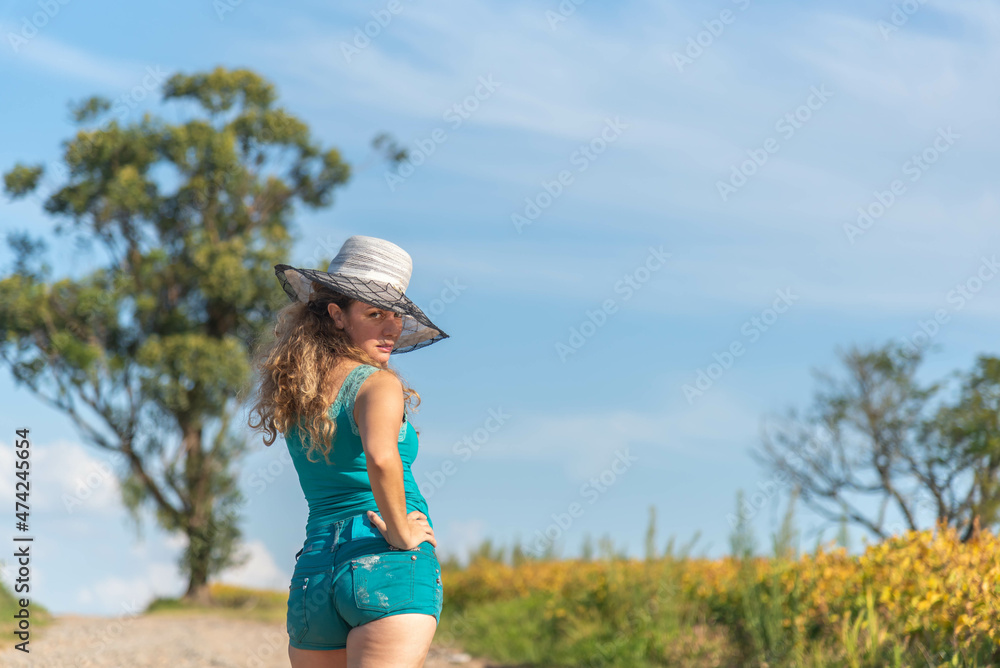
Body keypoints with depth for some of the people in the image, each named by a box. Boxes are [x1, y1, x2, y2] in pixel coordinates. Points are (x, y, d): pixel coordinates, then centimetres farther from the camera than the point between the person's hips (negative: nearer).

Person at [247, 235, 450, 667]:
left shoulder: (292, 387, 13)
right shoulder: (379, 383, -8)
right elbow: (380, 457, -29)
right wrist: (400, 532, -14)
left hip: (313, 571, 7)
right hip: (391, 568, -7)